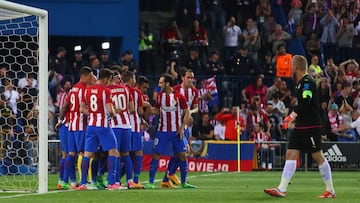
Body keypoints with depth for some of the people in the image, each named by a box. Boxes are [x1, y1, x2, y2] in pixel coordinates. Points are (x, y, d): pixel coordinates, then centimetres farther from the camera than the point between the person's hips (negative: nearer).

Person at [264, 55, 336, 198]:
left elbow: (305, 102, -25)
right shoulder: (300, 83, 15)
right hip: (301, 126, 9)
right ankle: (282, 189, -4)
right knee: (290, 154, 0)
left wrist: (292, 115, -24)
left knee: (318, 157, -3)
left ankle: (331, 191, 6)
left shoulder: (308, 81, -13)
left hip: (311, 127, -9)